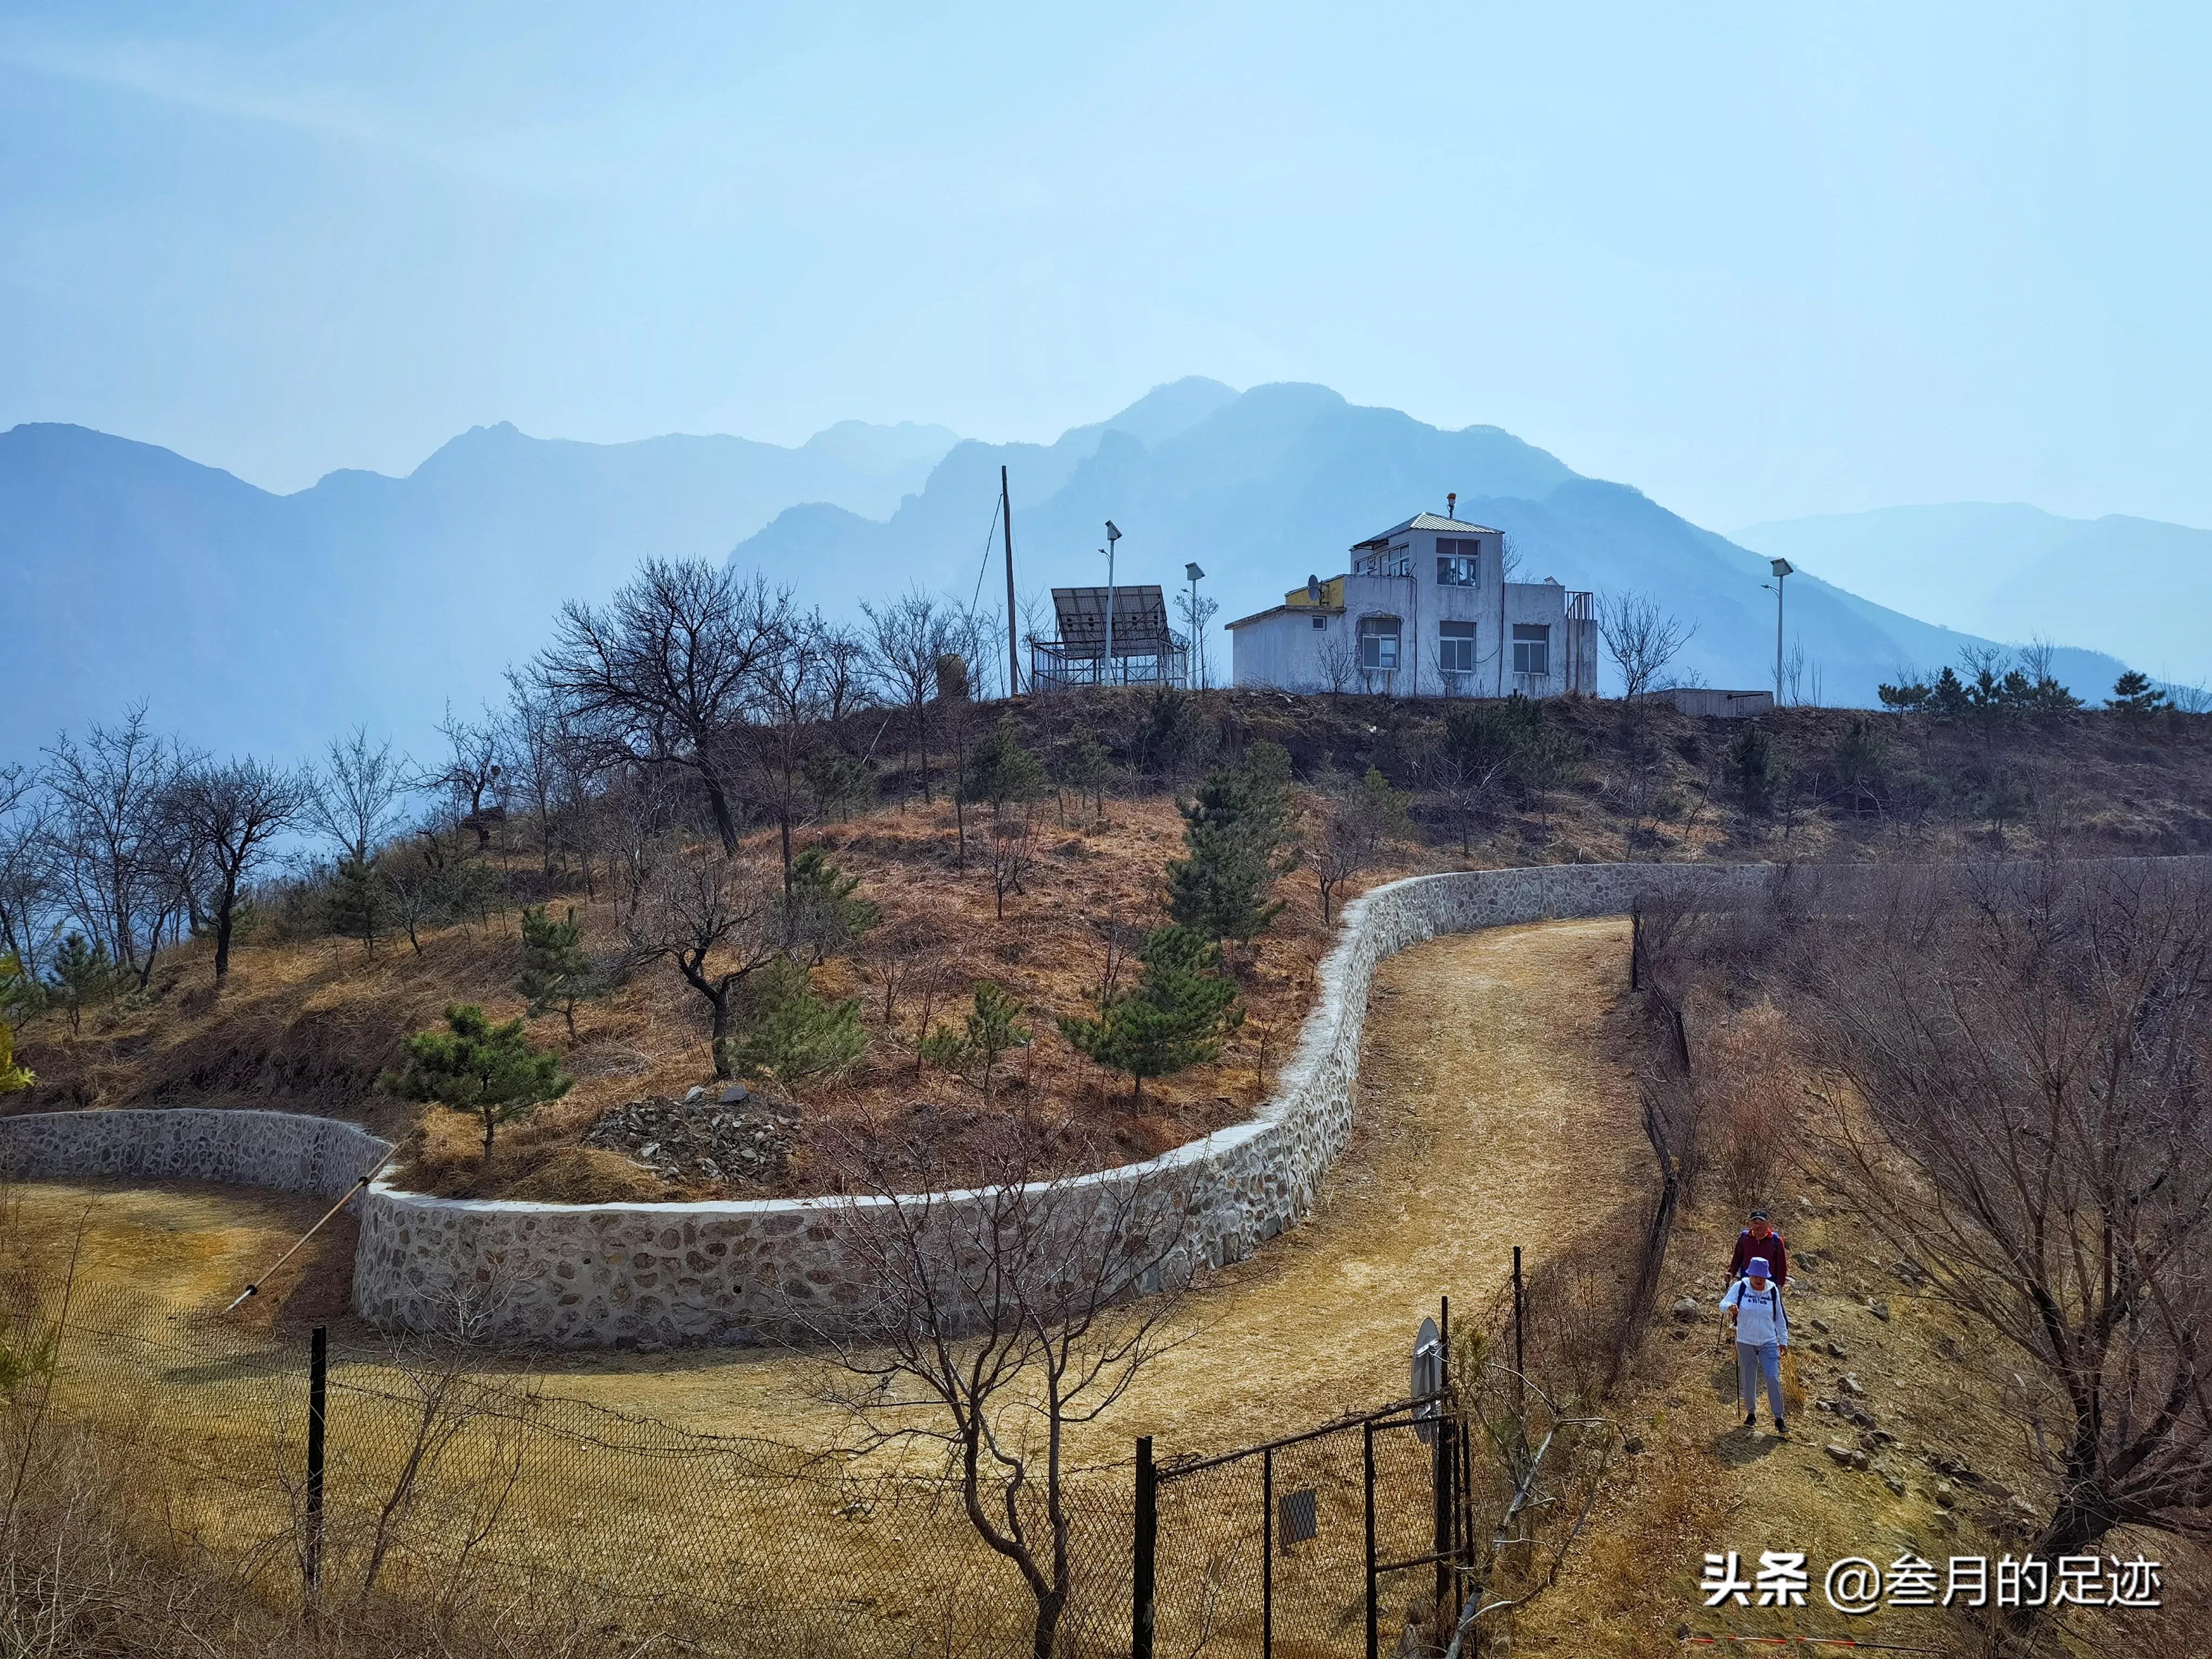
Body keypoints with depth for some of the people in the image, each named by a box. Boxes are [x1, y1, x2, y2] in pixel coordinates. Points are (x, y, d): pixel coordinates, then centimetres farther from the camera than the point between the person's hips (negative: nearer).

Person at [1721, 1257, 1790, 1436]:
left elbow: (1779, 1317, 9)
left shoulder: (1773, 1291, -2)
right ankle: (1751, 1413, 27)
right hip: (1745, 1343, 0)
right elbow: (1724, 1304, -15)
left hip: (1769, 1343, 0)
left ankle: (1779, 1418, 2)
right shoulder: (1740, 1287, -7)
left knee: (1773, 1379, -8)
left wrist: (1783, 1340, 12)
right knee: (1749, 1380, 8)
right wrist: (1730, 1307, -39)